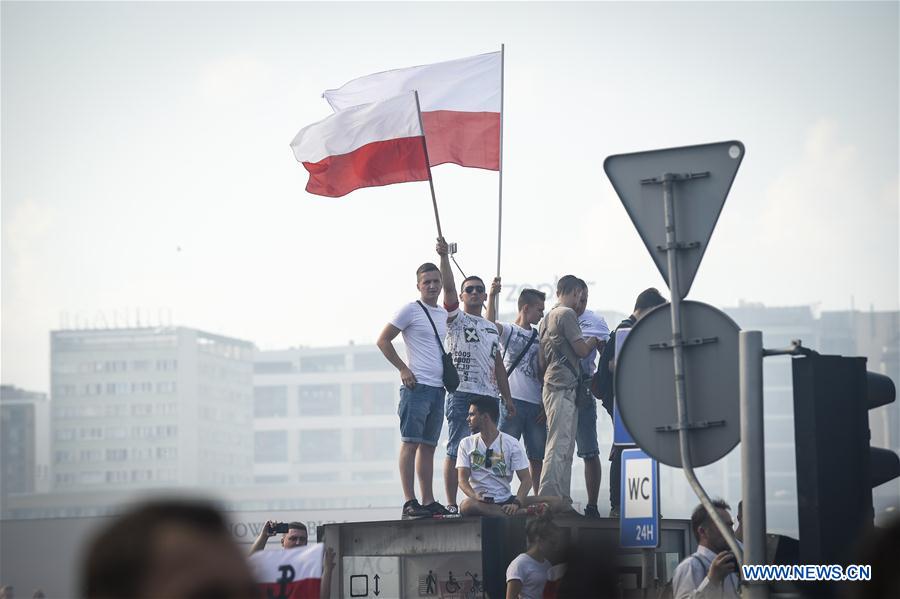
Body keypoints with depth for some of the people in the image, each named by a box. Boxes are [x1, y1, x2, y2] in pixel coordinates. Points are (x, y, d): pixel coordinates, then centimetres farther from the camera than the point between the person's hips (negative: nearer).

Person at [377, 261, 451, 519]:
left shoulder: (444, 315, 17)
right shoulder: (410, 310, -4)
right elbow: (383, 340, -5)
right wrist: (403, 369, -11)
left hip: (438, 388, 8)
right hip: (417, 386, -7)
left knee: (429, 445, 9)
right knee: (410, 442, -10)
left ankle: (428, 501, 12)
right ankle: (409, 502, -14)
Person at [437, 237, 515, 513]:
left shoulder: (492, 328, 23)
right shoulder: (456, 319, 5)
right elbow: (448, 288, -11)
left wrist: (507, 396, 16)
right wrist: (444, 256, -21)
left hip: (488, 395, 6)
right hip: (461, 394, -6)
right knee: (456, 450, -8)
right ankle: (451, 505, -9)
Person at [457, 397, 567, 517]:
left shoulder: (512, 444, 5)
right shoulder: (466, 444, 9)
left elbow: (526, 479, -1)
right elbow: (463, 480, 1)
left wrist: (516, 503, -20)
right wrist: (475, 496, -22)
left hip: (507, 500, 0)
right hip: (481, 503, 0)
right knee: (466, 506, -40)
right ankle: (525, 512, -36)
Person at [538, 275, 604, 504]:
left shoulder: (547, 317, 21)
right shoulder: (567, 314, -8)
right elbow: (582, 350, -10)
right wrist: (593, 342, 10)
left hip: (551, 385, 10)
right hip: (563, 387, -10)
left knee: (565, 449, 10)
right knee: (558, 446, -14)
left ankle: (562, 501, 9)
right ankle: (548, 499, -20)